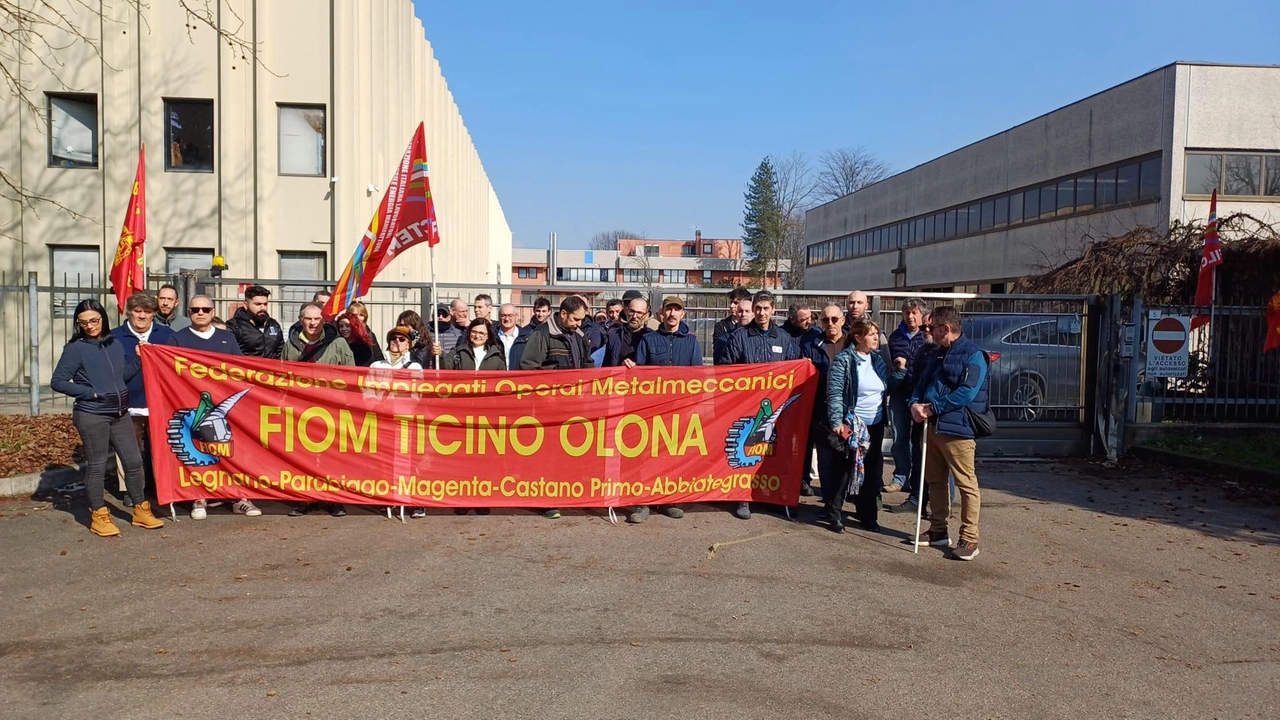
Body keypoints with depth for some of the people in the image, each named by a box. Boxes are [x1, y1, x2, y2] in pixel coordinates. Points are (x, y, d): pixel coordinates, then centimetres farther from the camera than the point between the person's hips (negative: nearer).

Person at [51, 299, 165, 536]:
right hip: (92, 416, -5)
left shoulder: (114, 344, 10)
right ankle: (99, 516, 15)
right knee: (96, 466, 4)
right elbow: (57, 382, -7)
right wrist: (89, 393, -13)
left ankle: (141, 511, 20)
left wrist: (138, 358, 2)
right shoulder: (75, 348, -6)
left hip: (120, 414, 5)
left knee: (133, 461, 8)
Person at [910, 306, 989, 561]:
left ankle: (969, 539, 3)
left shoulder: (973, 355, -10)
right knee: (935, 481, 15)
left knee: (966, 484, -3)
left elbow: (966, 393, -20)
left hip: (957, 428, -9)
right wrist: (915, 403, -5)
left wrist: (932, 407, -17)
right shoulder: (938, 354, 18)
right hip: (932, 426, 9)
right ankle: (938, 531, 26)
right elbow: (922, 383, 17)